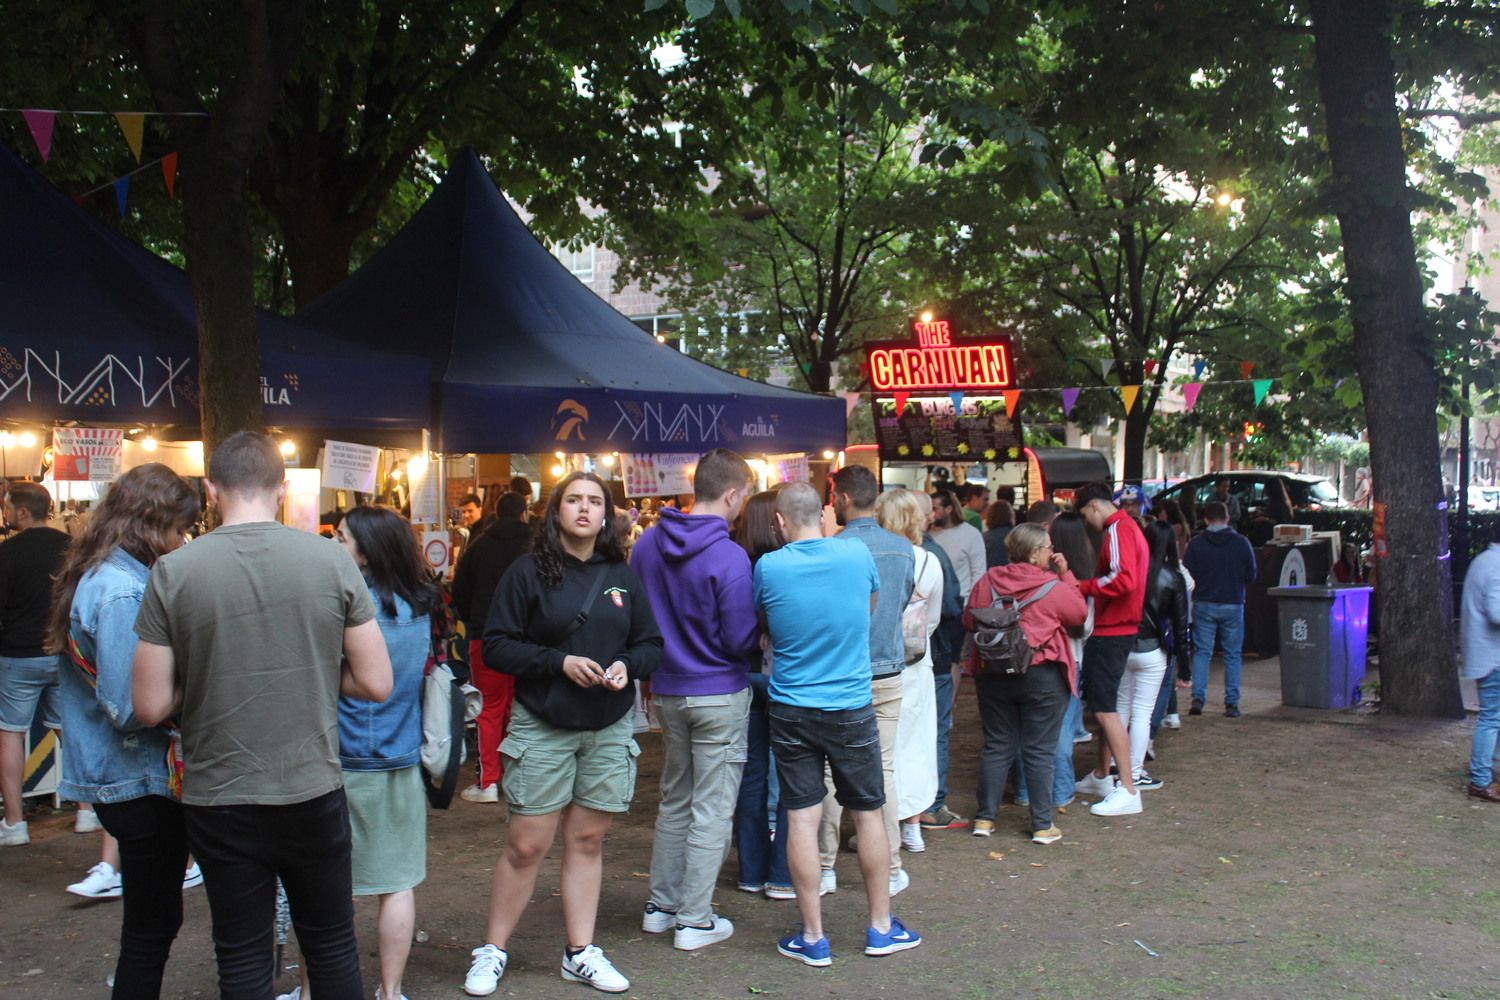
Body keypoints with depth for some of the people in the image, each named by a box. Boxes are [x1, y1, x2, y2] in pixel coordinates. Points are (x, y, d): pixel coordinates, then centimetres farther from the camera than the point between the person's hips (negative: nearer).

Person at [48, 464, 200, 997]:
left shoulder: (95, 577, 9)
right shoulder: (123, 593, -22)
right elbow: (132, 707, -27)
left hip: (115, 777, 10)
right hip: (142, 781, -10)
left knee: (151, 921, 20)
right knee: (151, 927, 4)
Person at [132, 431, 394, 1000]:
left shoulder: (173, 572, -9)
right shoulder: (331, 561, -8)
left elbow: (150, 707, -8)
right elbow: (376, 684, -5)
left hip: (218, 800, 0)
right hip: (313, 793, 1)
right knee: (332, 946, 18)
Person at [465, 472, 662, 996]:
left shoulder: (623, 577, 7)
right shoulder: (528, 572, -4)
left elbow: (651, 644, 10)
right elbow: (497, 644, -9)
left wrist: (626, 665, -11)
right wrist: (560, 662, -19)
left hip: (609, 730, 3)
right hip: (542, 728, -3)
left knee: (587, 841, 10)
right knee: (525, 847, -1)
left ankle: (581, 954, 21)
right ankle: (491, 953, 15)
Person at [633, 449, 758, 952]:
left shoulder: (647, 544, -1)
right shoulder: (729, 557, -20)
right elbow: (741, 641, -17)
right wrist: (767, 629, 2)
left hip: (667, 692, 6)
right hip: (719, 694, -6)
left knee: (673, 802, 19)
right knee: (711, 811, 4)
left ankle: (660, 905, 26)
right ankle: (694, 920, 10)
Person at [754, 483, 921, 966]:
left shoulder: (768, 567, -10)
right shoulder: (858, 554, -7)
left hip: (791, 709, -1)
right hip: (852, 708, 1)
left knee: (801, 818, 4)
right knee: (868, 813, 13)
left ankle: (813, 937, 10)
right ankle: (881, 927, 24)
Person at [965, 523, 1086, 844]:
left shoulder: (988, 581, -3)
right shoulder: (1054, 587, -12)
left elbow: (969, 619, 6)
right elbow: (1080, 614, 3)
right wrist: (1066, 576, 7)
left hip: (993, 674, 4)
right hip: (1042, 675, -3)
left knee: (997, 746, 13)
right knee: (1039, 751, 4)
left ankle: (985, 818, 15)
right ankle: (1042, 825, 7)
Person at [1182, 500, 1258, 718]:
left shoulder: (1196, 544, -6)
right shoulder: (1241, 543, -4)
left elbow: (1187, 577, -4)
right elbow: (1251, 576, 2)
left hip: (1204, 604, 0)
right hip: (1233, 604, 0)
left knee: (1201, 652, 7)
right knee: (1232, 654, 8)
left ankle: (1197, 698, -3)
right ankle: (1232, 703, 6)